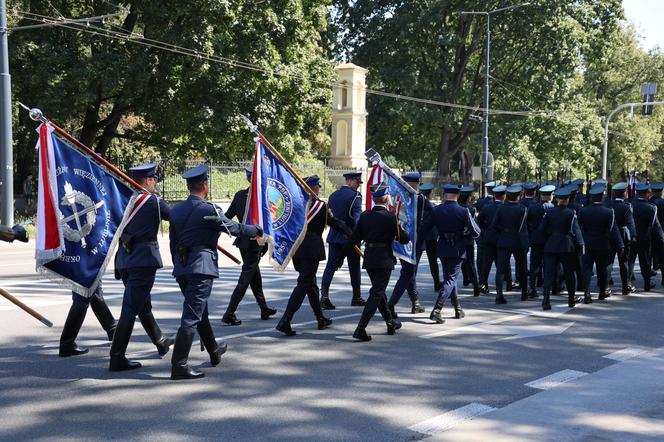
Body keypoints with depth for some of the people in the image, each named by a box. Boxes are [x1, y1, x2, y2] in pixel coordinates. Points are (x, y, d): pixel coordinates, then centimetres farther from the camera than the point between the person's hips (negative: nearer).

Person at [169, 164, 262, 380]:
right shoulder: (208, 210, -12)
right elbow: (234, 228, -4)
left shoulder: (176, 210, 9)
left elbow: (173, 242, 14)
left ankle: (214, 351, 40)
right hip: (201, 267, -8)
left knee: (200, 312, 22)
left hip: (181, 268, 8)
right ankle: (179, 365, -10)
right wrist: (256, 230, 14)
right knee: (192, 316, -8)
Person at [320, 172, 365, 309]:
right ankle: (356, 297, 18)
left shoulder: (333, 195, 11)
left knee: (330, 265, 0)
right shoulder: (355, 196, -9)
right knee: (354, 268, 8)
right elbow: (357, 217, -18)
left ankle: (324, 295, -16)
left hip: (334, 236, 5)